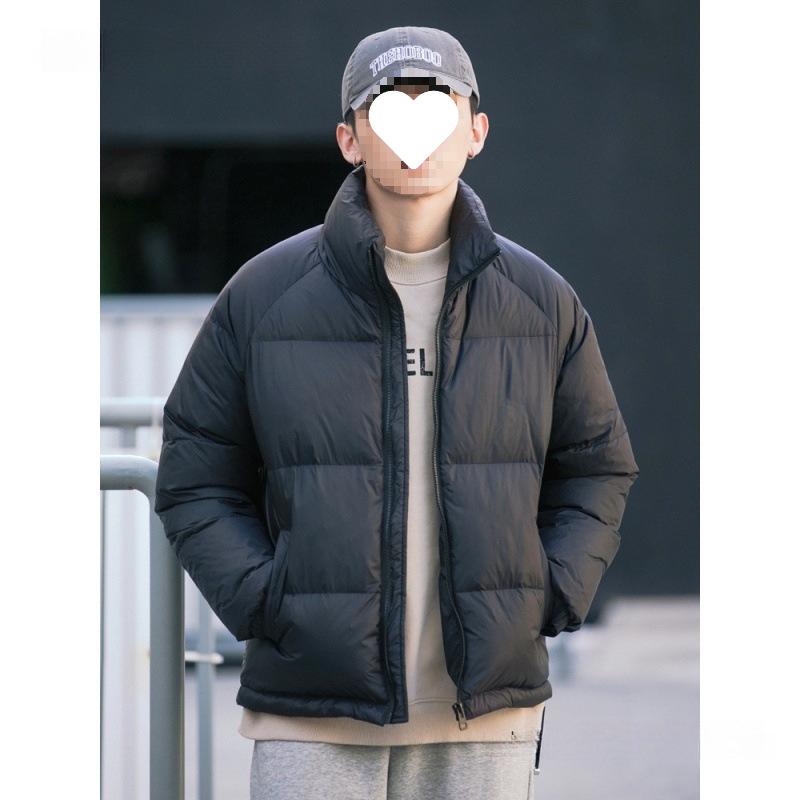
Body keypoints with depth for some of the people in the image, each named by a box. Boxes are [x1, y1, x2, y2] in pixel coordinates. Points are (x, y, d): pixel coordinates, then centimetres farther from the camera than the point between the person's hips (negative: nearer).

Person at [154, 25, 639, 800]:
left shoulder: (540, 300, 5)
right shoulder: (264, 295, -1)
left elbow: (596, 469, 15)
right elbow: (195, 479, 5)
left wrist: (551, 601, 0)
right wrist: (262, 608, -8)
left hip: (482, 714, 2)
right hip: (313, 715, -2)